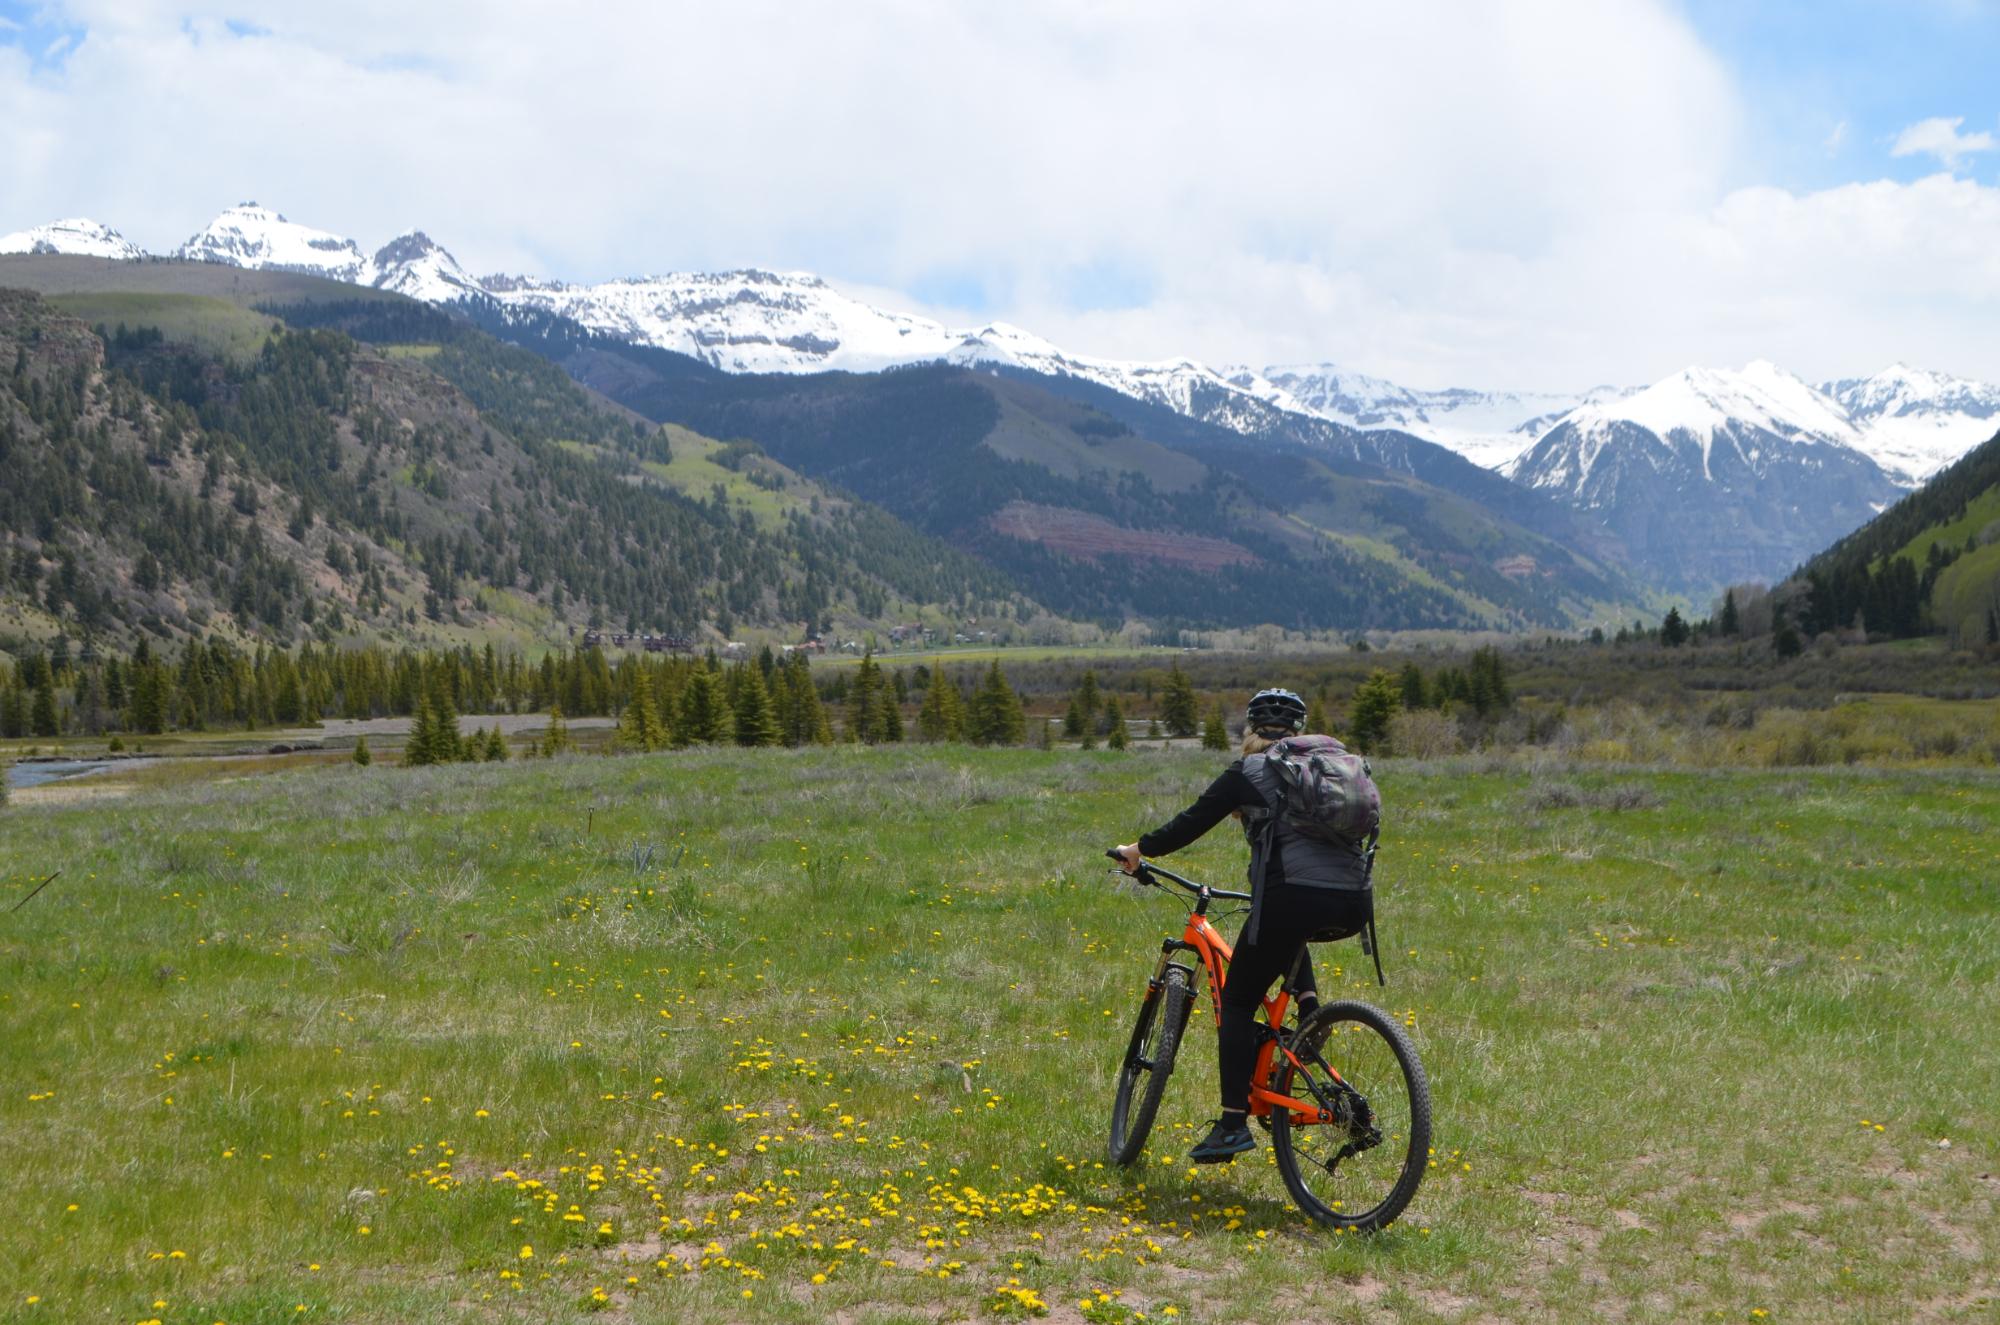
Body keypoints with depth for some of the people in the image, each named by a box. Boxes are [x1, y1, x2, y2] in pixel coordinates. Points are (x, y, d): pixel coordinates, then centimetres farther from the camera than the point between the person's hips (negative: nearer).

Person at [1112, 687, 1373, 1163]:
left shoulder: (1248, 772, 7)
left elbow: (1190, 823, 9)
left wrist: (1138, 850, 25)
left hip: (1294, 897, -6)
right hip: (1354, 906, 6)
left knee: (1238, 1002, 8)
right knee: (1288, 935, 39)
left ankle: (1233, 1123, 1)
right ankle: (1309, 1007, 17)